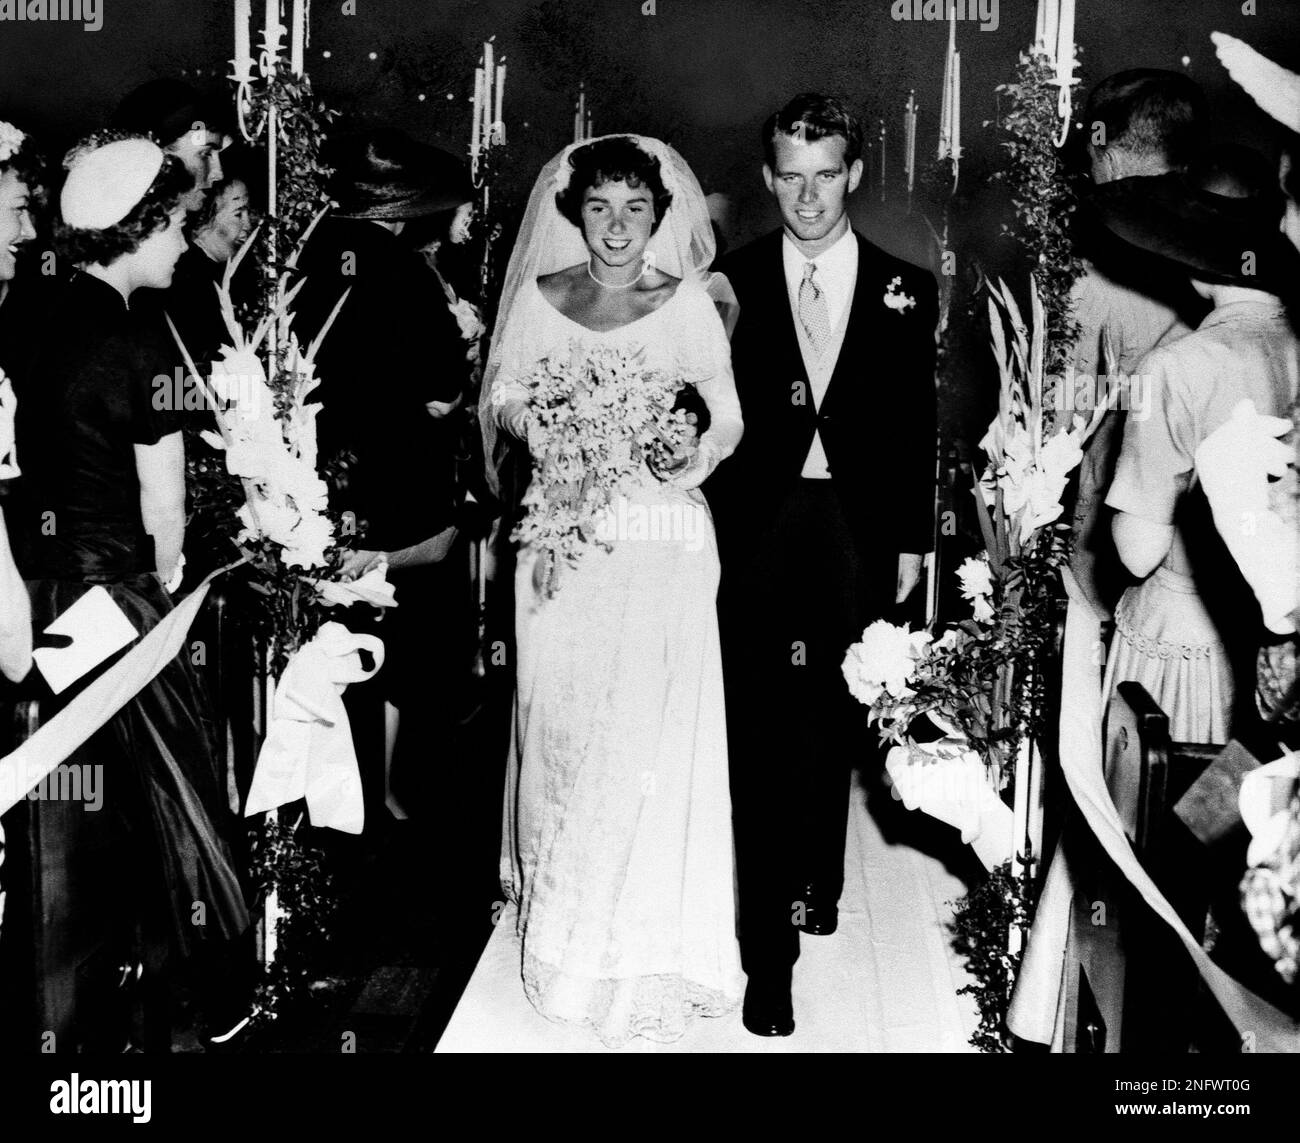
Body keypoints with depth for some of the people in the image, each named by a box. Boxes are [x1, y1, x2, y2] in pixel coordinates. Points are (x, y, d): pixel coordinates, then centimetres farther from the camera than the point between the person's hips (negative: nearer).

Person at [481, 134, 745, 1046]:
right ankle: (566, 926, 26)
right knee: (560, 726, 6)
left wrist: (697, 452, -20)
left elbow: (728, 415, 1)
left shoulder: (687, 304, 0)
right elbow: (503, 399, 9)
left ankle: (647, 948, 14)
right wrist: (538, 429, -12)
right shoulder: (540, 297, 6)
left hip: (661, 550, -2)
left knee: (650, 736, -2)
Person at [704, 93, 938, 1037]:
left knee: (833, 729, 11)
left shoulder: (905, 289, 7)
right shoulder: (731, 283, 4)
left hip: (859, 537, 2)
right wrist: (711, 534, -4)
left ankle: (816, 888, 34)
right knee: (764, 740, -3)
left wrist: (913, 542, 4)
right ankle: (770, 951, 4)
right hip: (756, 536, -1)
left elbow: (917, 426, 7)